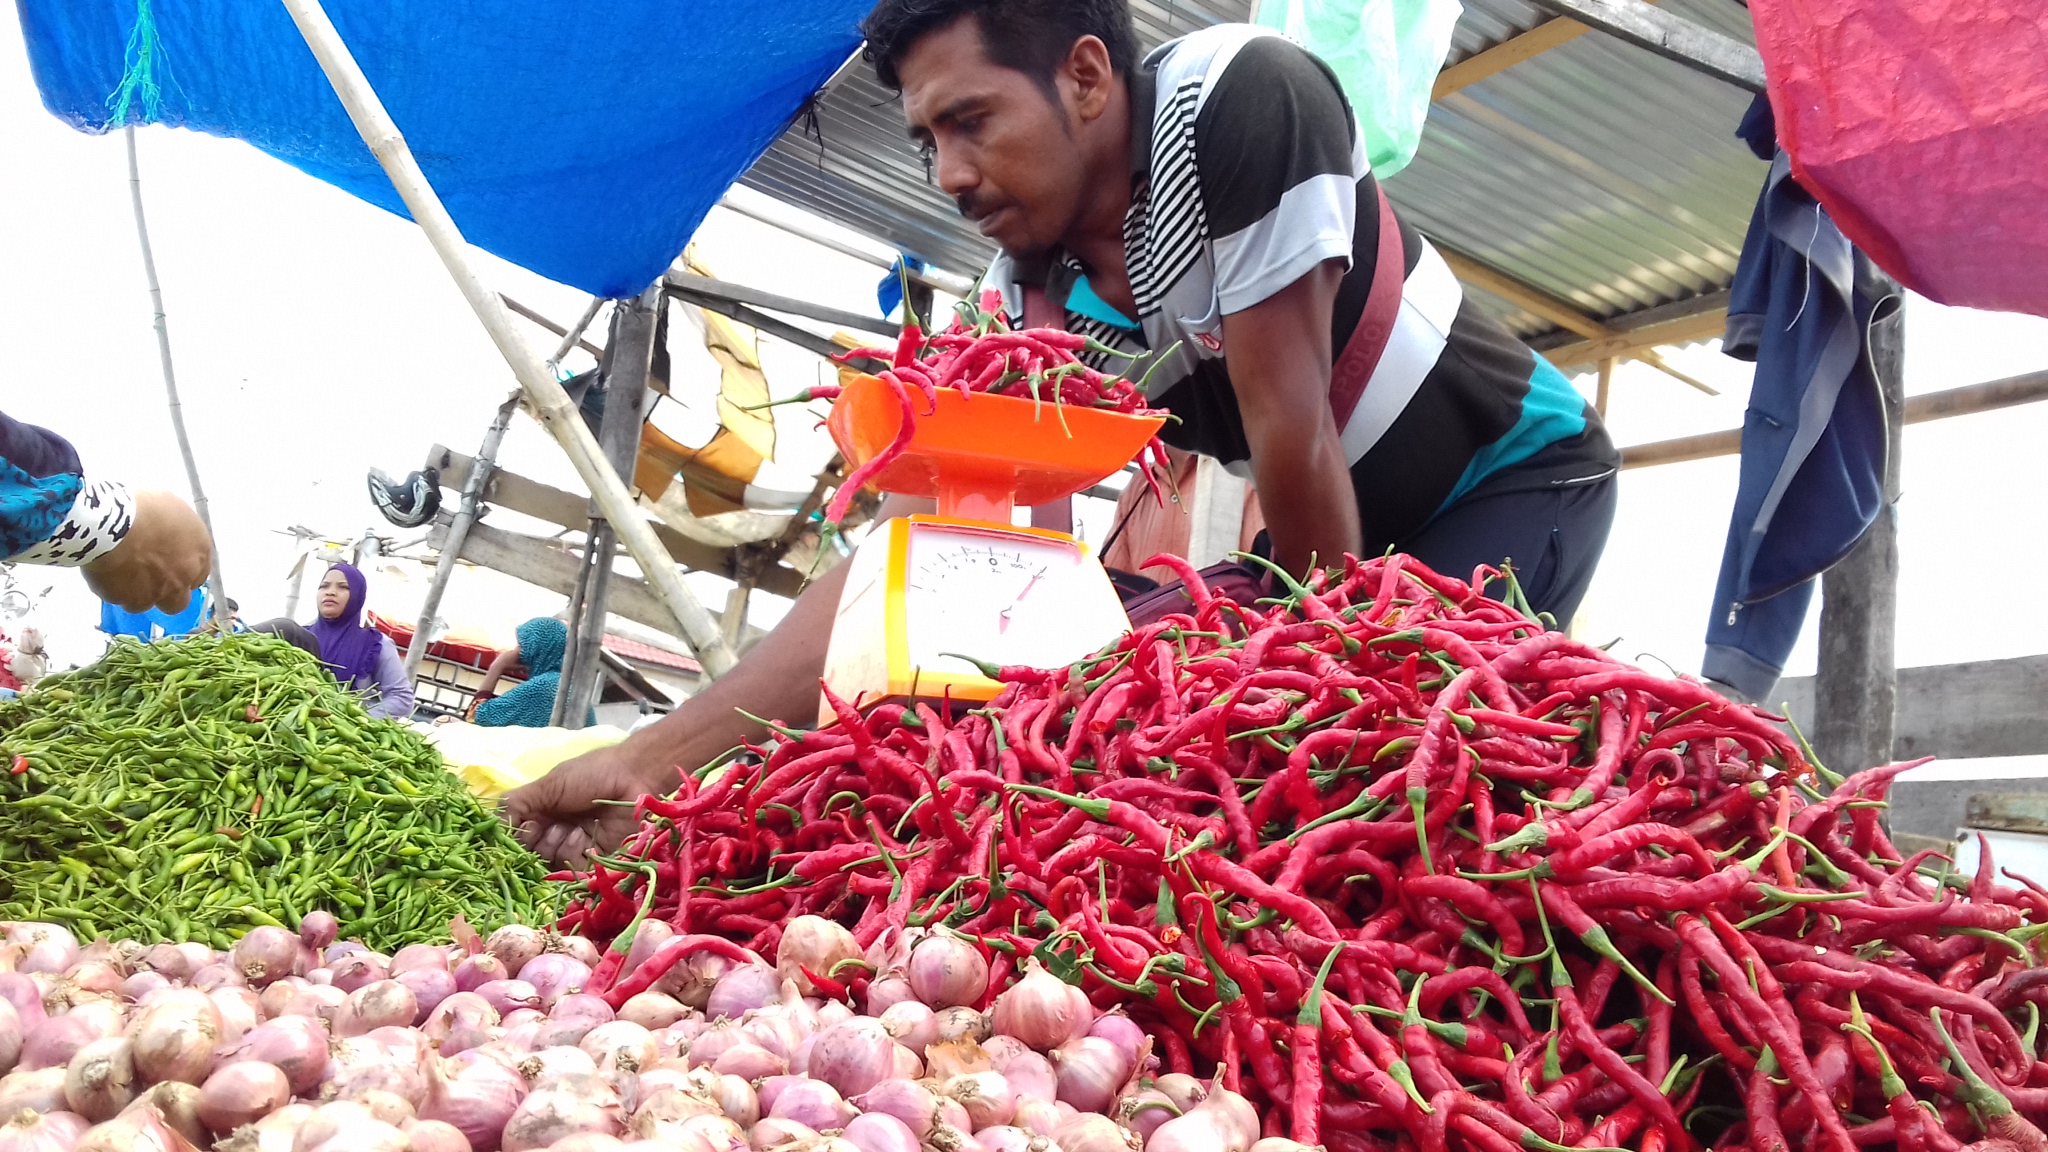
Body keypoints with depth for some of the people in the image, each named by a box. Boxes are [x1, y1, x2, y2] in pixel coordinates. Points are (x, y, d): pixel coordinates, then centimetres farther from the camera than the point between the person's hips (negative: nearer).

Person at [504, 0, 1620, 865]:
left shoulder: (1242, 101, -31)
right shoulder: (1020, 320, -15)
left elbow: (1290, 426, -28)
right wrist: (651, 757, -26)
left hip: (1519, 476, -5)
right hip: (1342, 538, 5)